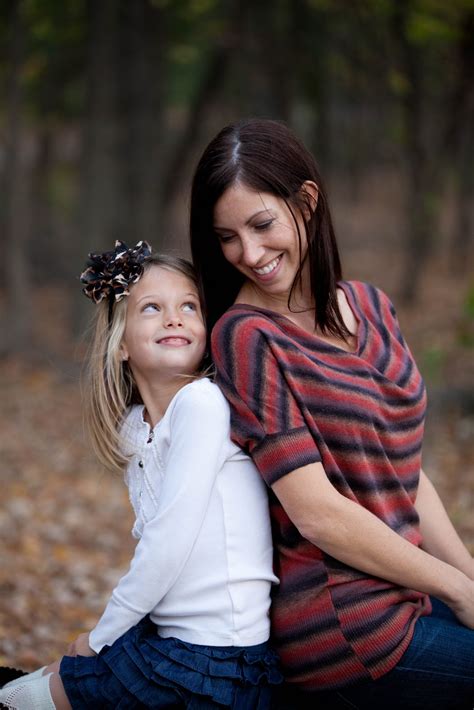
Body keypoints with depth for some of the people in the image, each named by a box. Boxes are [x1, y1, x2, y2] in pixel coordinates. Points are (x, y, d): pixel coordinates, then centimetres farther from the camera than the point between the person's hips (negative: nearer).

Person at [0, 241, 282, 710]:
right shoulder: (130, 429, 8)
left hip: (213, 658, -7)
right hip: (164, 632, 7)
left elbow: (169, 545, -18)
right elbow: (155, 543, 8)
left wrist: (100, 638, -8)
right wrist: (104, 637, -4)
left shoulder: (204, 402, -17)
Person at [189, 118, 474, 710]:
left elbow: (405, 473, 13)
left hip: (402, 589, 7)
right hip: (347, 628, -7)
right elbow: (317, 514, -16)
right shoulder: (246, 336, -12)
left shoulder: (368, 307, 9)